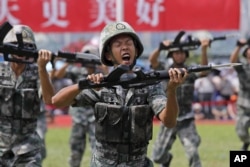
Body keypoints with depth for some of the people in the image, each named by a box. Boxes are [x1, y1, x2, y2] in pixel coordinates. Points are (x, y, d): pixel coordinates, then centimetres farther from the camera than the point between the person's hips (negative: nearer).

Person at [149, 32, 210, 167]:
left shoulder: (190, 72, -3)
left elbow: (204, 70, -23)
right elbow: (152, 60, -18)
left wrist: (204, 50, -40)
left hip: (186, 121, -2)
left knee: (192, 152, -21)